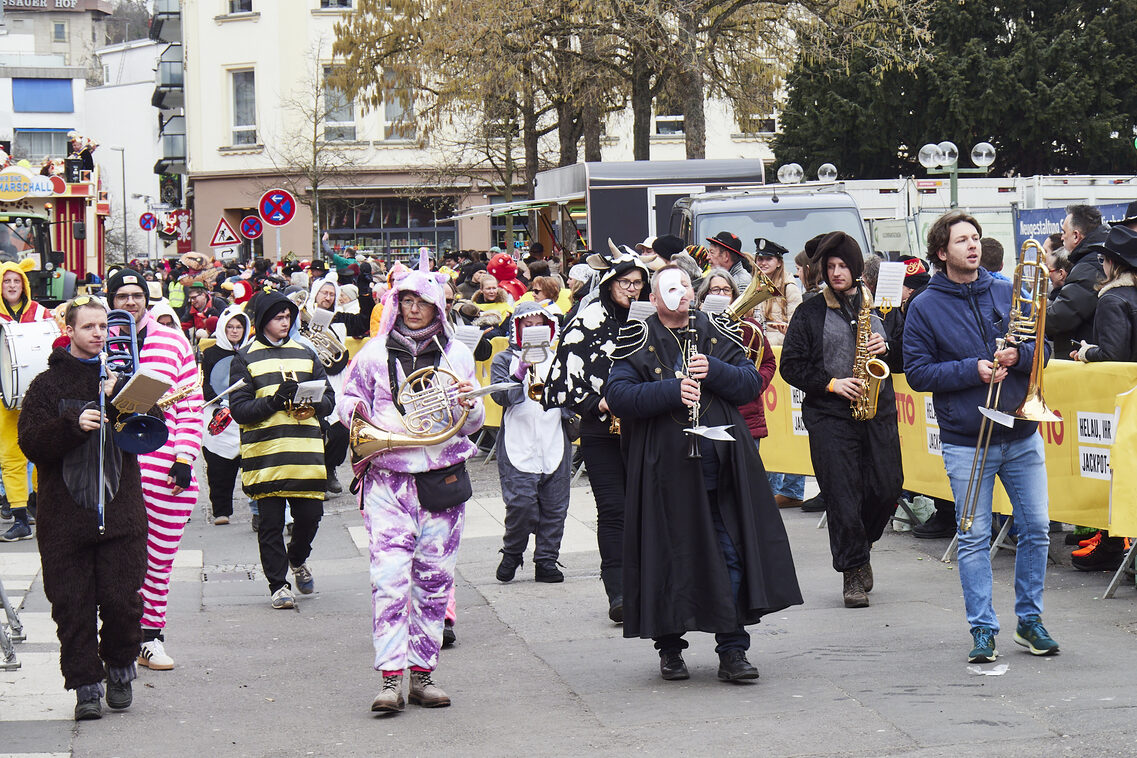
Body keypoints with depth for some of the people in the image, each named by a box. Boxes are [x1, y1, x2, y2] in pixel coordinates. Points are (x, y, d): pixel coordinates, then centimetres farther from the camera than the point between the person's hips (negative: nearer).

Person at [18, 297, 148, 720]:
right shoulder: (48, 383, 6)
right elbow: (31, 443, -4)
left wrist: (118, 404, -13)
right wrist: (74, 424, -19)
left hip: (120, 507, 1)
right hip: (65, 513, -1)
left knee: (122, 599, -3)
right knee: (73, 605, -2)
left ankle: (120, 669, 19)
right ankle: (86, 685, 6)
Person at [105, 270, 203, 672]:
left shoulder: (174, 343, 7)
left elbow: (191, 407, 6)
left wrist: (184, 459, -3)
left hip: (166, 469, 1)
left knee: (159, 557, 6)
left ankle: (151, 634, 15)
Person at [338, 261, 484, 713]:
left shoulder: (456, 354, 12)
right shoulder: (375, 353, 9)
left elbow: (474, 423, 13)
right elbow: (348, 399, 16)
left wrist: (469, 407, -10)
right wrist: (358, 412, -7)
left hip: (442, 480, 2)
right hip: (388, 477, -2)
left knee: (434, 580, 4)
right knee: (389, 578, -12)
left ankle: (422, 672, 13)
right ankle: (390, 677, -12)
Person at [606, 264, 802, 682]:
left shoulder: (717, 334, 11)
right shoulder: (638, 342, 3)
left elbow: (752, 382, 6)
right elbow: (617, 395, -9)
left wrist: (714, 371, -11)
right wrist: (671, 390, -19)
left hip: (722, 465, 2)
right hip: (667, 468, -2)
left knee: (733, 554, 0)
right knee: (670, 556, 4)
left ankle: (733, 650, 7)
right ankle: (669, 648, 19)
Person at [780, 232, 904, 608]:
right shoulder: (810, 312, 6)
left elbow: (904, 360, 18)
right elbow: (791, 366, 2)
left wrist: (887, 349, -5)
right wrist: (831, 384, -10)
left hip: (879, 412, 3)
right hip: (830, 417, -3)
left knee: (887, 487, 0)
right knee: (842, 496, -6)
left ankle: (861, 544, 27)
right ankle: (852, 571, 4)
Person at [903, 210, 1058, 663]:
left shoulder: (1006, 293, 7)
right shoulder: (925, 307, -2)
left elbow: (1042, 349, 11)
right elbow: (917, 372, -6)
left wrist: (1018, 355, -11)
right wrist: (971, 370, -16)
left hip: (1021, 435, 3)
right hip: (965, 443, -3)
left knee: (1036, 528, 5)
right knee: (974, 538, 0)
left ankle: (1030, 619, 20)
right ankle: (983, 630, 8)